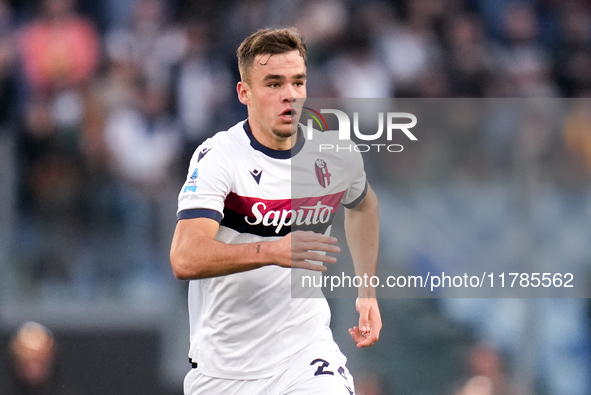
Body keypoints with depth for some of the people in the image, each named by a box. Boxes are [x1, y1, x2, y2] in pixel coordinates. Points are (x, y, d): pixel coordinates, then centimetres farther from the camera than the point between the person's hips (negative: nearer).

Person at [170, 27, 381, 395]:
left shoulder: (336, 156, 0)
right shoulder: (218, 157, -14)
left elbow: (363, 204, 26)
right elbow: (186, 259, -28)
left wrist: (369, 293, 20)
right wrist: (272, 251, -40)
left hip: (305, 350, 2)